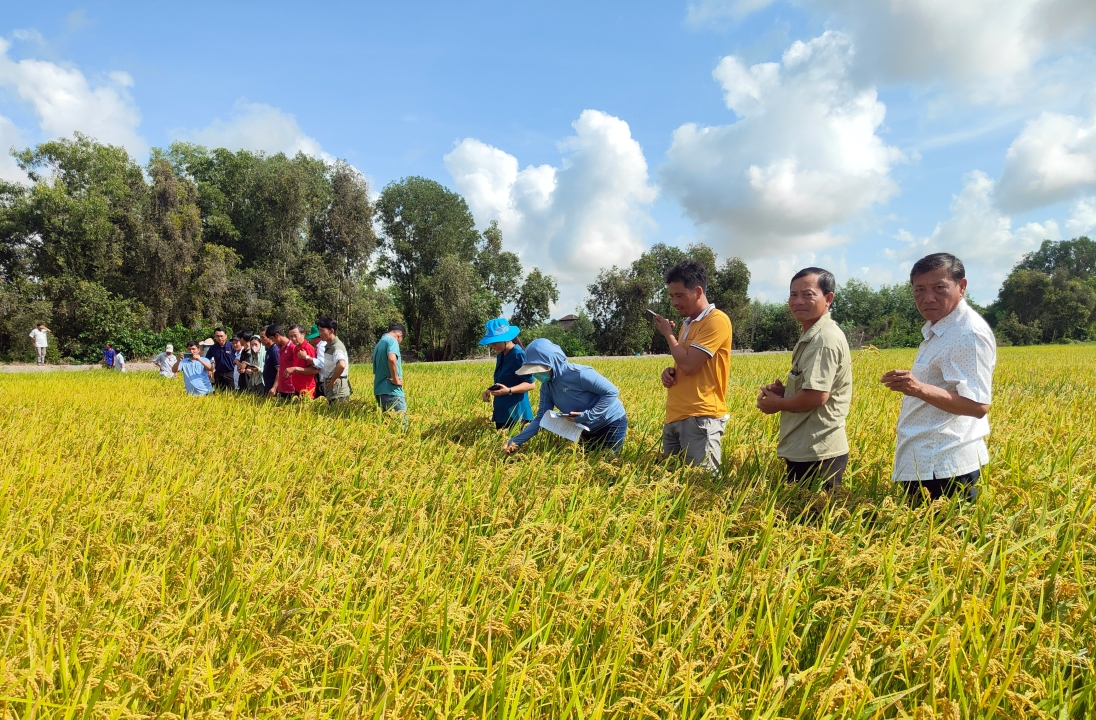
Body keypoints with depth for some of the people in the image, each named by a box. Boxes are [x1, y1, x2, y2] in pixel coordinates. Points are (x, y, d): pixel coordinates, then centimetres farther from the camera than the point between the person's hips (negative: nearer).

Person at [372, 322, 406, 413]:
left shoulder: (378, 344, 21)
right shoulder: (392, 340, -6)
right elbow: (392, 359, -27)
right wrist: (396, 380, -17)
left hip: (379, 391, 9)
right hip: (392, 391, -9)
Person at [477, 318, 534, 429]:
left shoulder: (519, 355, -14)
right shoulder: (500, 356, 11)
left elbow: (531, 384, -15)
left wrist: (509, 391, -26)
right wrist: (490, 390, 4)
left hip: (515, 413, -8)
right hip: (501, 411, 8)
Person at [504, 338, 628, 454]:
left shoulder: (579, 374, -30)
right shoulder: (547, 386, -8)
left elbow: (612, 392, -26)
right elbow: (541, 418, -7)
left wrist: (587, 415, -31)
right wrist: (517, 441, -18)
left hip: (612, 424, -7)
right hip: (588, 429, 7)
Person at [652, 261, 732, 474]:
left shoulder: (716, 321, -11)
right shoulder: (687, 323, 18)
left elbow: (689, 365, -19)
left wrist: (668, 334, -3)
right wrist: (668, 371, 5)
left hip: (701, 419, -9)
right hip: (675, 418, 9)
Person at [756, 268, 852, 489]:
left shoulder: (825, 338, -17)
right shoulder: (811, 336, 15)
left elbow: (817, 395, -25)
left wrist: (777, 403, -9)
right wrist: (783, 390, 5)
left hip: (816, 454, -10)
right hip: (807, 450, 10)